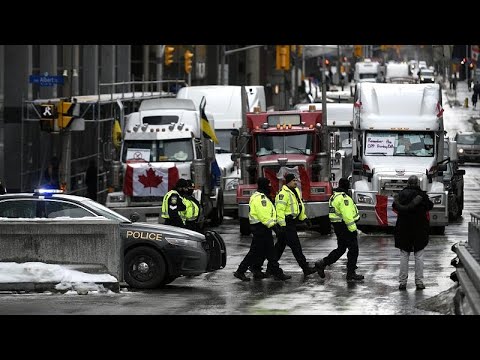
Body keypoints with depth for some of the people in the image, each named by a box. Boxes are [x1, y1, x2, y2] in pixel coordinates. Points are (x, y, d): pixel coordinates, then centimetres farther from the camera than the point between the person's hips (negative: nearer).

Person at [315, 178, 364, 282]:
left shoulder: (334, 196, 13)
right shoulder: (344, 198, -19)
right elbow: (347, 215, -24)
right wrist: (353, 228, -22)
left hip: (337, 226, 10)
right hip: (345, 226, -10)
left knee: (341, 249, 17)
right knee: (353, 249, -1)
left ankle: (322, 263, 11)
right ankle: (351, 274, 2)